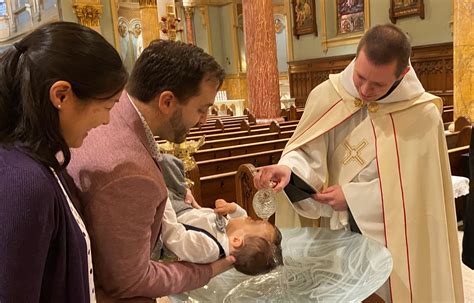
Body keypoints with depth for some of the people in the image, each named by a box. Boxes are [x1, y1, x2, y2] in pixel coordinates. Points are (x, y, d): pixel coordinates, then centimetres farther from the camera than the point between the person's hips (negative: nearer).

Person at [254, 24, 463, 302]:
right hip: (334, 231, 2)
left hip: (392, 238, -1)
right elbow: (310, 155, -10)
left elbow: (416, 187, -12)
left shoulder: (423, 116, -14)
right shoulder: (327, 96, -9)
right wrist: (289, 168, -33)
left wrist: (352, 196, -17)